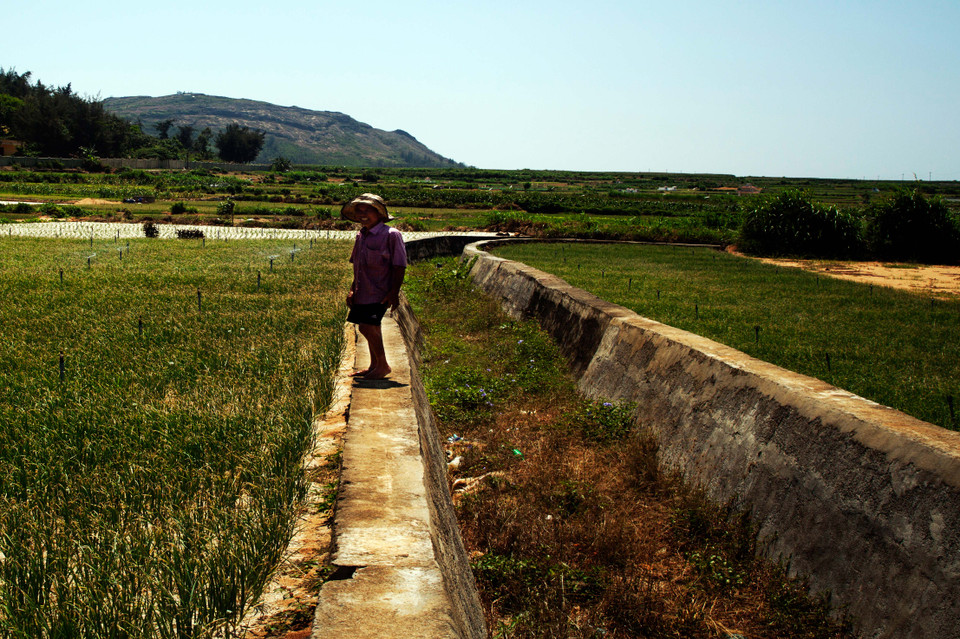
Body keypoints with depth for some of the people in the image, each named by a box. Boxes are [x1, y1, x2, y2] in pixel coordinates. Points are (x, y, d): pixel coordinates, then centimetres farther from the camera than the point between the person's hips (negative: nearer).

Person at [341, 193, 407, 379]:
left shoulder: (391, 235, -11)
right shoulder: (361, 236, 12)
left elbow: (400, 266, -12)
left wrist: (394, 292, -17)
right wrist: (353, 289, 16)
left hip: (380, 293, -8)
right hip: (363, 293, 8)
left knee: (367, 327, -16)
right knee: (371, 329, 14)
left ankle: (383, 365, -1)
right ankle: (374, 366, 27)